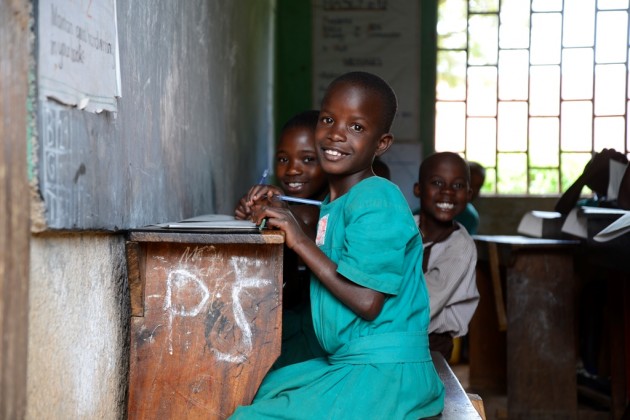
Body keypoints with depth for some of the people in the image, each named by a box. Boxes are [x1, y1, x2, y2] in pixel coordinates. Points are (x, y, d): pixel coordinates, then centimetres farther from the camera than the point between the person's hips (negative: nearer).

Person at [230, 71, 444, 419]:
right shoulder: (333, 203, 11)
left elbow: (367, 301, -22)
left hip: (384, 373, -9)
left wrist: (300, 240, -16)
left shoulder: (376, 201, -17)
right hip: (344, 364, 9)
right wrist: (277, 218, 3)